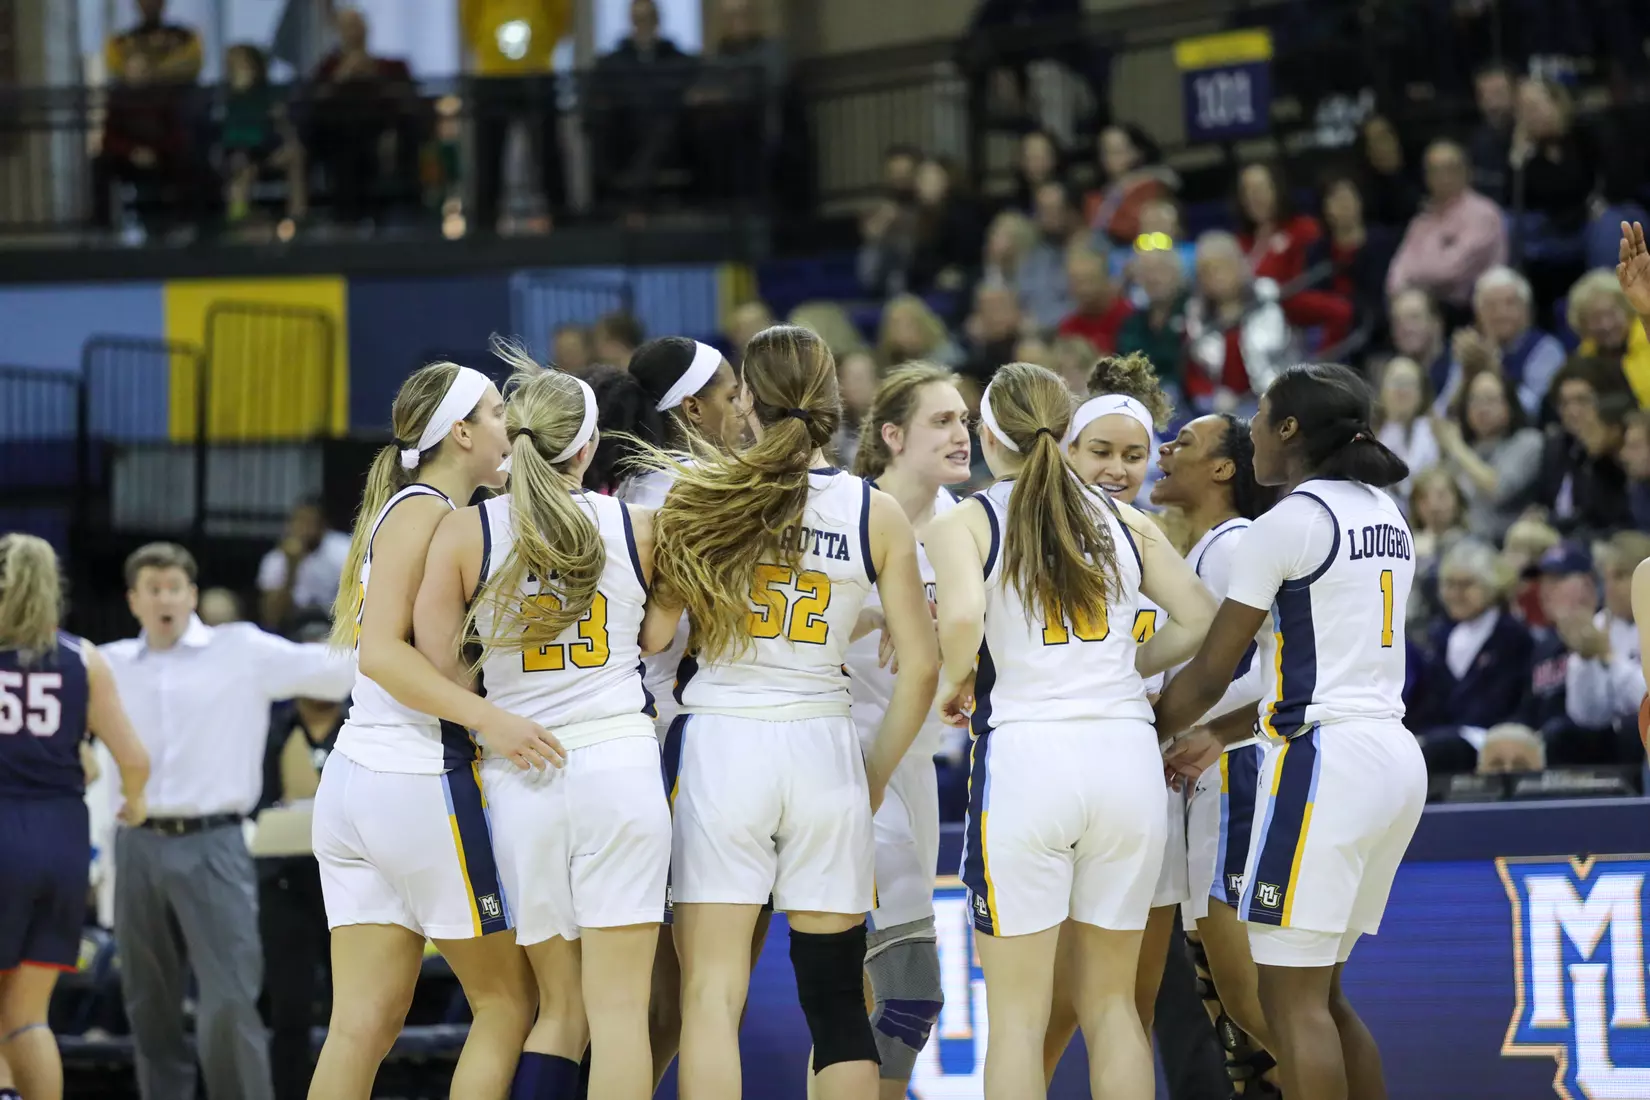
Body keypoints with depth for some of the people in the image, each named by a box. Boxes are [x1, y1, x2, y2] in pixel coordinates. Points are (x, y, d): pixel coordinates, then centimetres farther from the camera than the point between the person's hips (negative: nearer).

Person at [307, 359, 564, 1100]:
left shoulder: (408, 510, 18)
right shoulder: (427, 512, -8)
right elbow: (383, 649, -18)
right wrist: (488, 719, -28)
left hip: (353, 781, 8)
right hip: (421, 781, -8)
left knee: (367, 1019, 2)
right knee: (509, 1003, 1)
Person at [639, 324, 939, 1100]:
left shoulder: (697, 492, -3)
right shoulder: (875, 513, 2)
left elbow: (653, 633, -7)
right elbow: (919, 666, 2)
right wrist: (876, 775, 14)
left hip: (718, 742, -2)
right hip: (824, 748, 2)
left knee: (711, 992, -1)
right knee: (835, 998, 9)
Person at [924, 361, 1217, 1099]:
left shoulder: (964, 523, 0)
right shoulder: (1124, 522, 12)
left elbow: (962, 616, -18)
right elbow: (1200, 622, 10)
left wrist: (955, 680, 1)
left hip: (1025, 753, -4)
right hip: (1129, 753, 4)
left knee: (1018, 1016, 2)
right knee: (1111, 1004, 13)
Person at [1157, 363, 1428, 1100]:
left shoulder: (1291, 521, -10)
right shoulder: (1383, 514, 15)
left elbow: (1209, 674, -5)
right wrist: (1220, 738, 22)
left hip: (1324, 762, -9)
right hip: (1394, 755, 9)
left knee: (1291, 998, -6)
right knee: (1321, 993, 16)